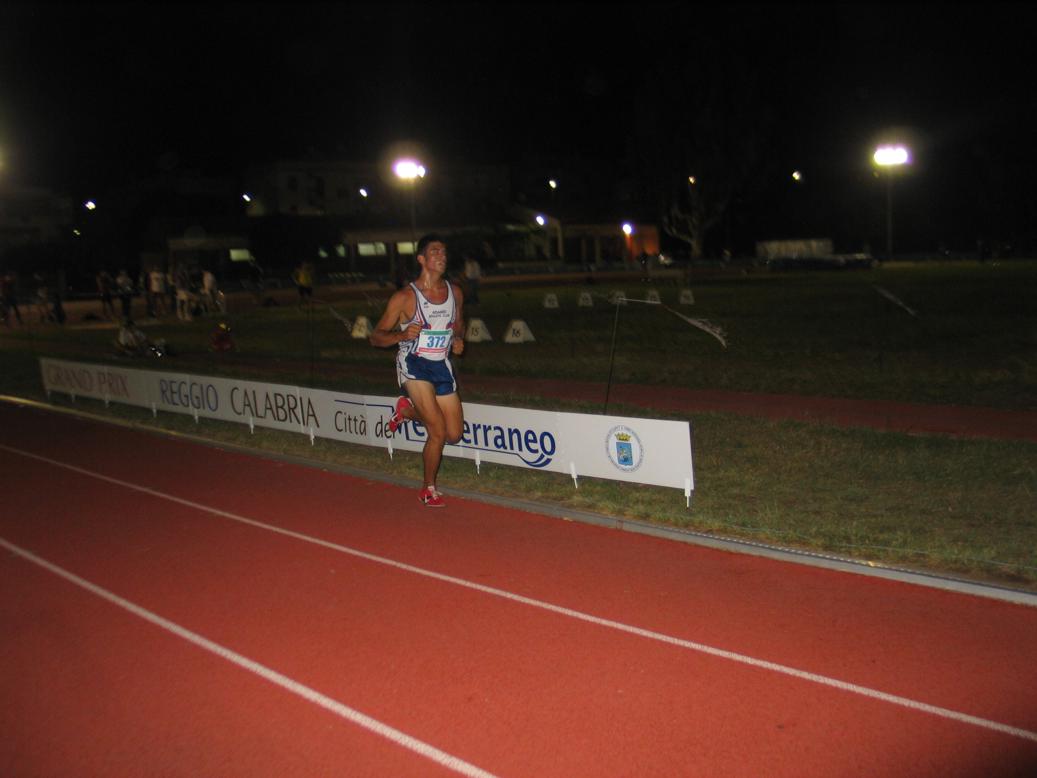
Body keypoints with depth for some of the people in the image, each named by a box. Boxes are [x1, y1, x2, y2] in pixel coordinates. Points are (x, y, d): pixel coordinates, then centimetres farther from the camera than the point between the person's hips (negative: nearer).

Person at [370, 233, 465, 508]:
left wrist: (458, 340, -1)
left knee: (454, 434, 7)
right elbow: (376, 337, -8)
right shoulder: (405, 297, -11)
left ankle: (408, 410, 32)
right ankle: (429, 489, 7)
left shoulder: (455, 292, 3)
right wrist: (402, 335, -27)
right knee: (438, 432, -15)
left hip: (441, 365, 6)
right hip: (414, 364, -5)